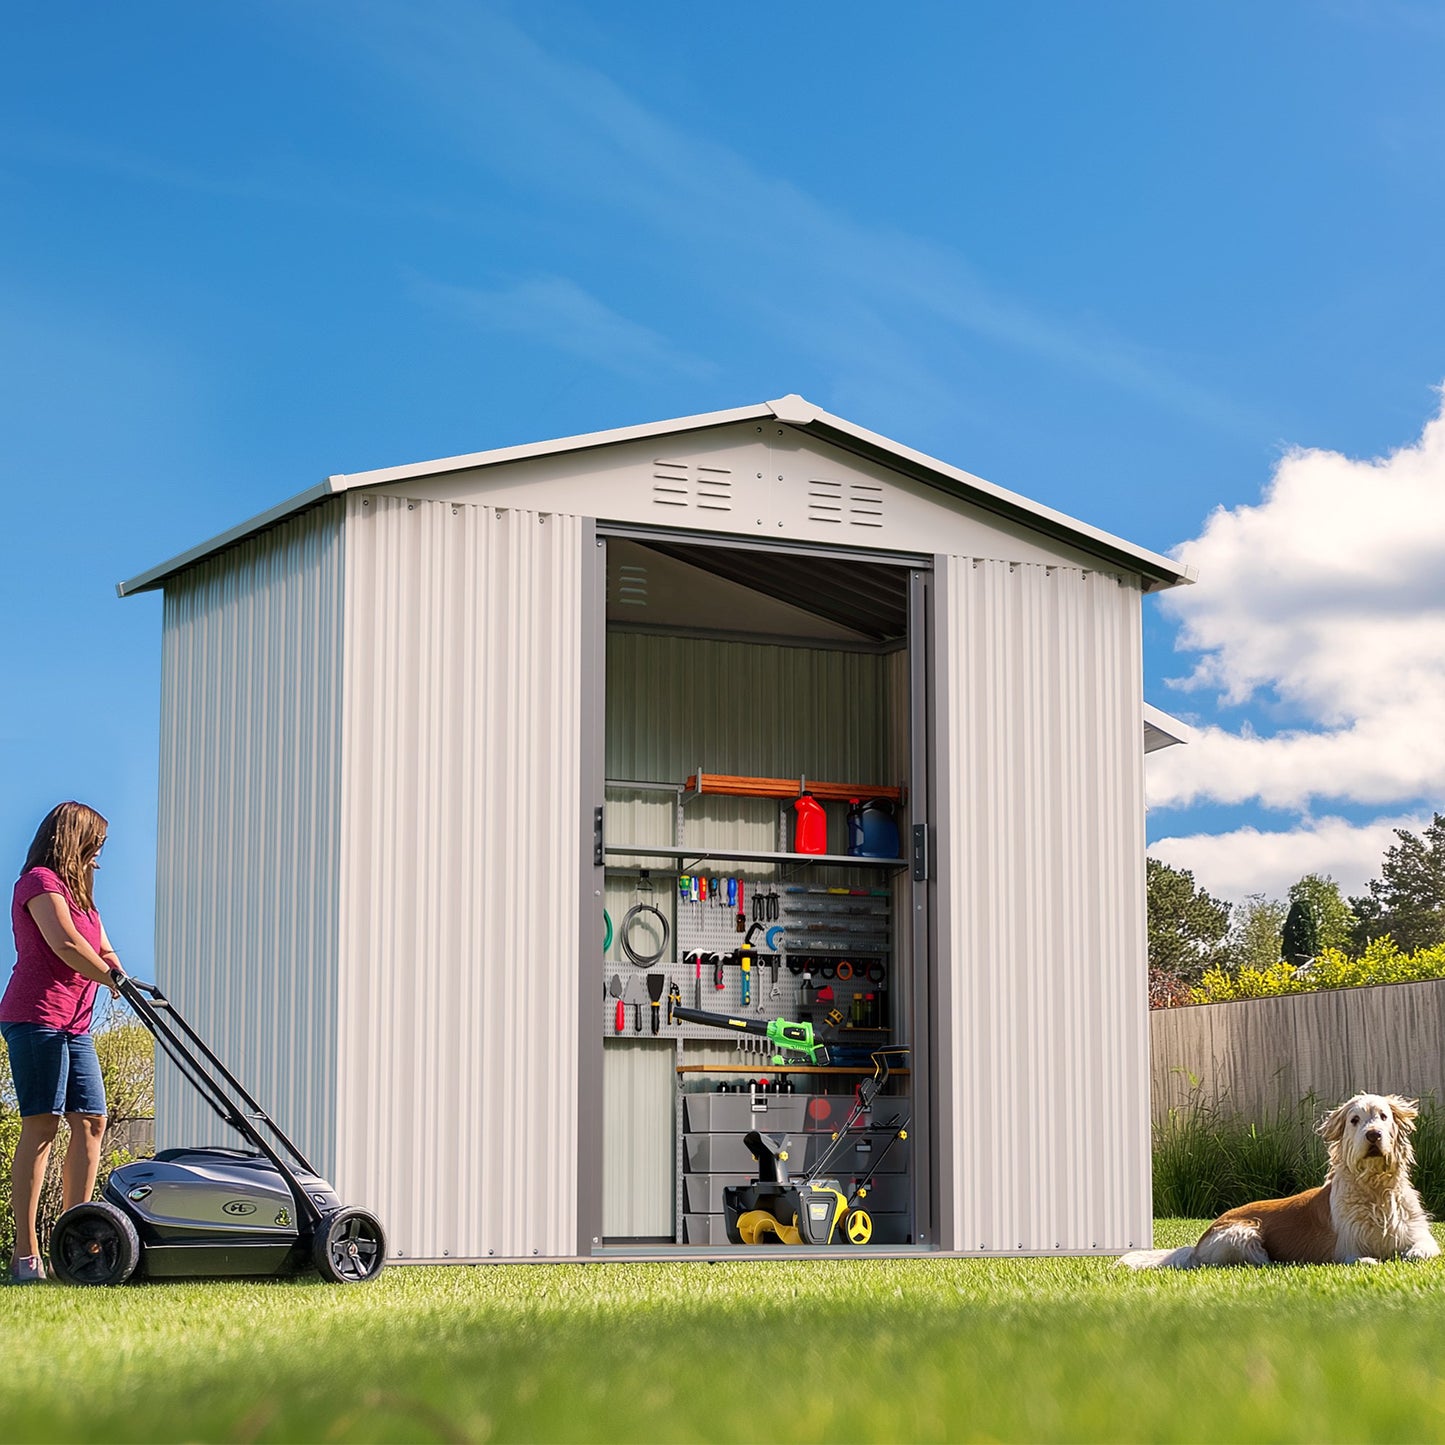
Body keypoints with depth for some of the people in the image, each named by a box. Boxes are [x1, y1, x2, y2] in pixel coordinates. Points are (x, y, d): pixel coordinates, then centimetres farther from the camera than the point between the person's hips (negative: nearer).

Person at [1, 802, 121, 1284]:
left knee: (91, 1122, 3)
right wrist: (111, 978, -4)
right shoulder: (40, 882, -6)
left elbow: (101, 950, 19)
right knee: (41, 1125, -12)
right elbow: (65, 944, -17)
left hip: (74, 1026, 10)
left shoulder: (78, 891, 25)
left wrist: (117, 973, -3)